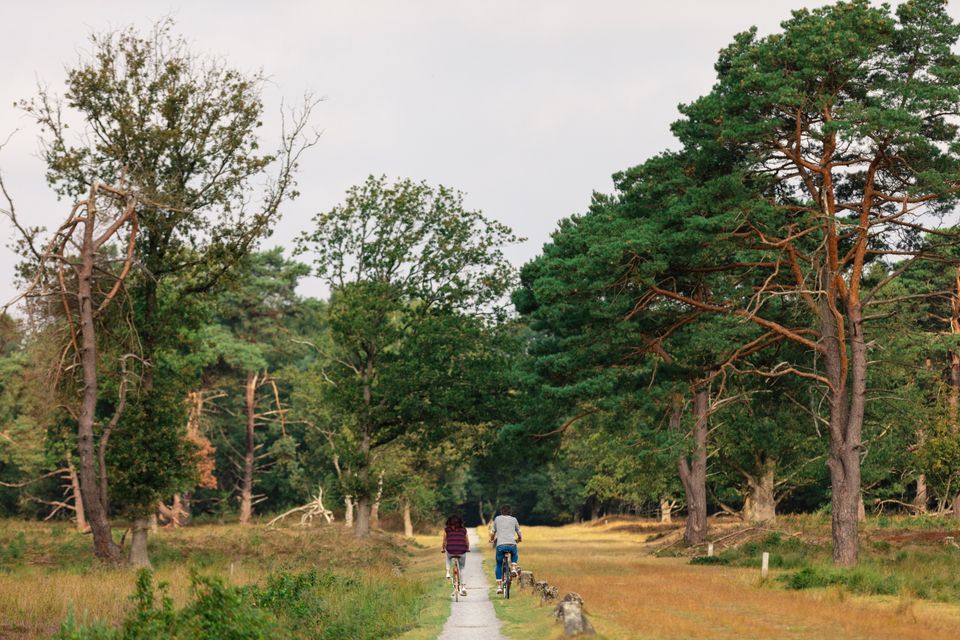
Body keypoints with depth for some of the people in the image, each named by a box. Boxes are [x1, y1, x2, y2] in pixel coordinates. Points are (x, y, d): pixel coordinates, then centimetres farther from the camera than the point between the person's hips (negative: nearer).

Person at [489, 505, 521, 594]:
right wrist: (518, 539, 43)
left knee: (498, 565, 19)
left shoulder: (497, 519, 16)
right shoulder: (514, 520, 16)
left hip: (500, 545, 0)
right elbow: (520, 536, 20)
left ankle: (499, 586, 12)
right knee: (514, 556, 36)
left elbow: (492, 533, 19)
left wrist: (492, 540, 41)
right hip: (512, 545, 1)